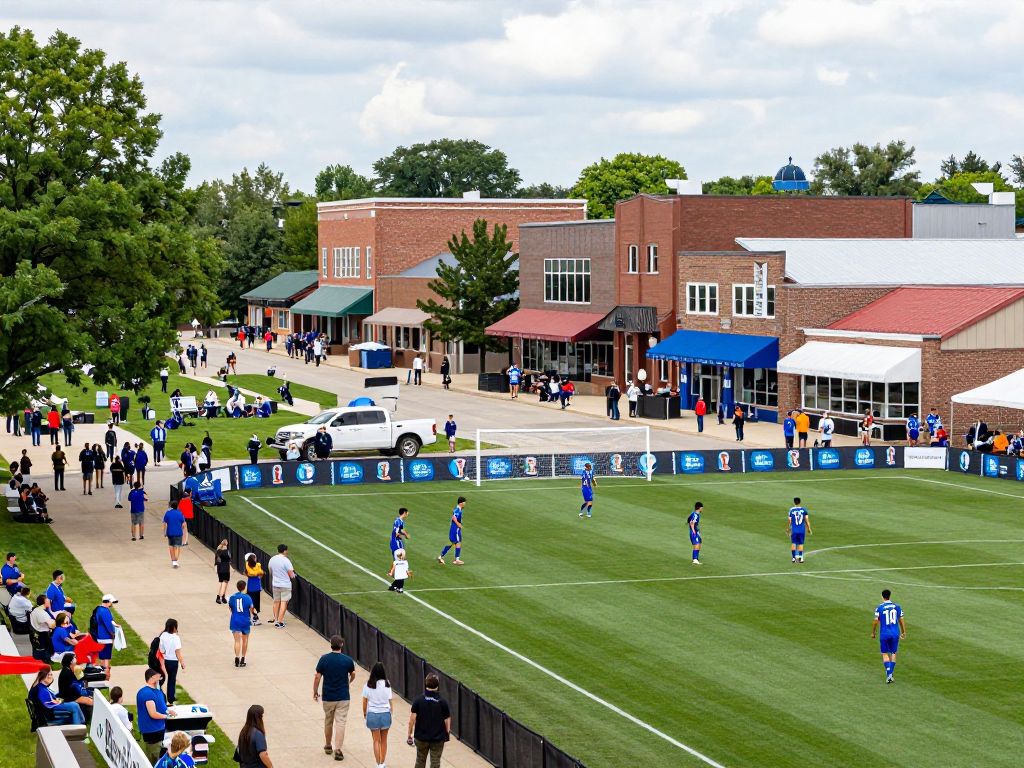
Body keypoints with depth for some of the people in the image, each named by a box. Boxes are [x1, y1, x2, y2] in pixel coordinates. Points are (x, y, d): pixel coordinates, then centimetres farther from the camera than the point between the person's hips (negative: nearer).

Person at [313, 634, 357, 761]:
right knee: (340, 723, -1)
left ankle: (328, 746, 31)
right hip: (343, 697, -2)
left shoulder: (324, 659, -8)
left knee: (328, 722, 18)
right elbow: (352, 675, 10)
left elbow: (317, 677, -6)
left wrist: (315, 692, 8)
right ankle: (338, 750, -7)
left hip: (327, 697, 2)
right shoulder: (348, 660, -8)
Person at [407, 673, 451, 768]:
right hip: (438, 738, -1)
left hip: (421, 737, 1)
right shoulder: (443, 702, -11)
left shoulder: (418, 700, -10)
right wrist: (448, 733, 11)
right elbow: (447, 721, -6)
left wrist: (409, 734, 3)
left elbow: (412, 719, -9)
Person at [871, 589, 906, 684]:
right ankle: (891, 674, 11)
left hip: (884, 634, -2)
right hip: (895, 633, 2)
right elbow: (901, 621, 7)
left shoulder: (879, 608, -6)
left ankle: (888, 674, -9)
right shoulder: (897, 607, 2)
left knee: (885, 654, 7)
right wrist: (903, 633, 17)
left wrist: (873, 633, 9)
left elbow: (876, 622, -4)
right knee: (893, 654, 14)